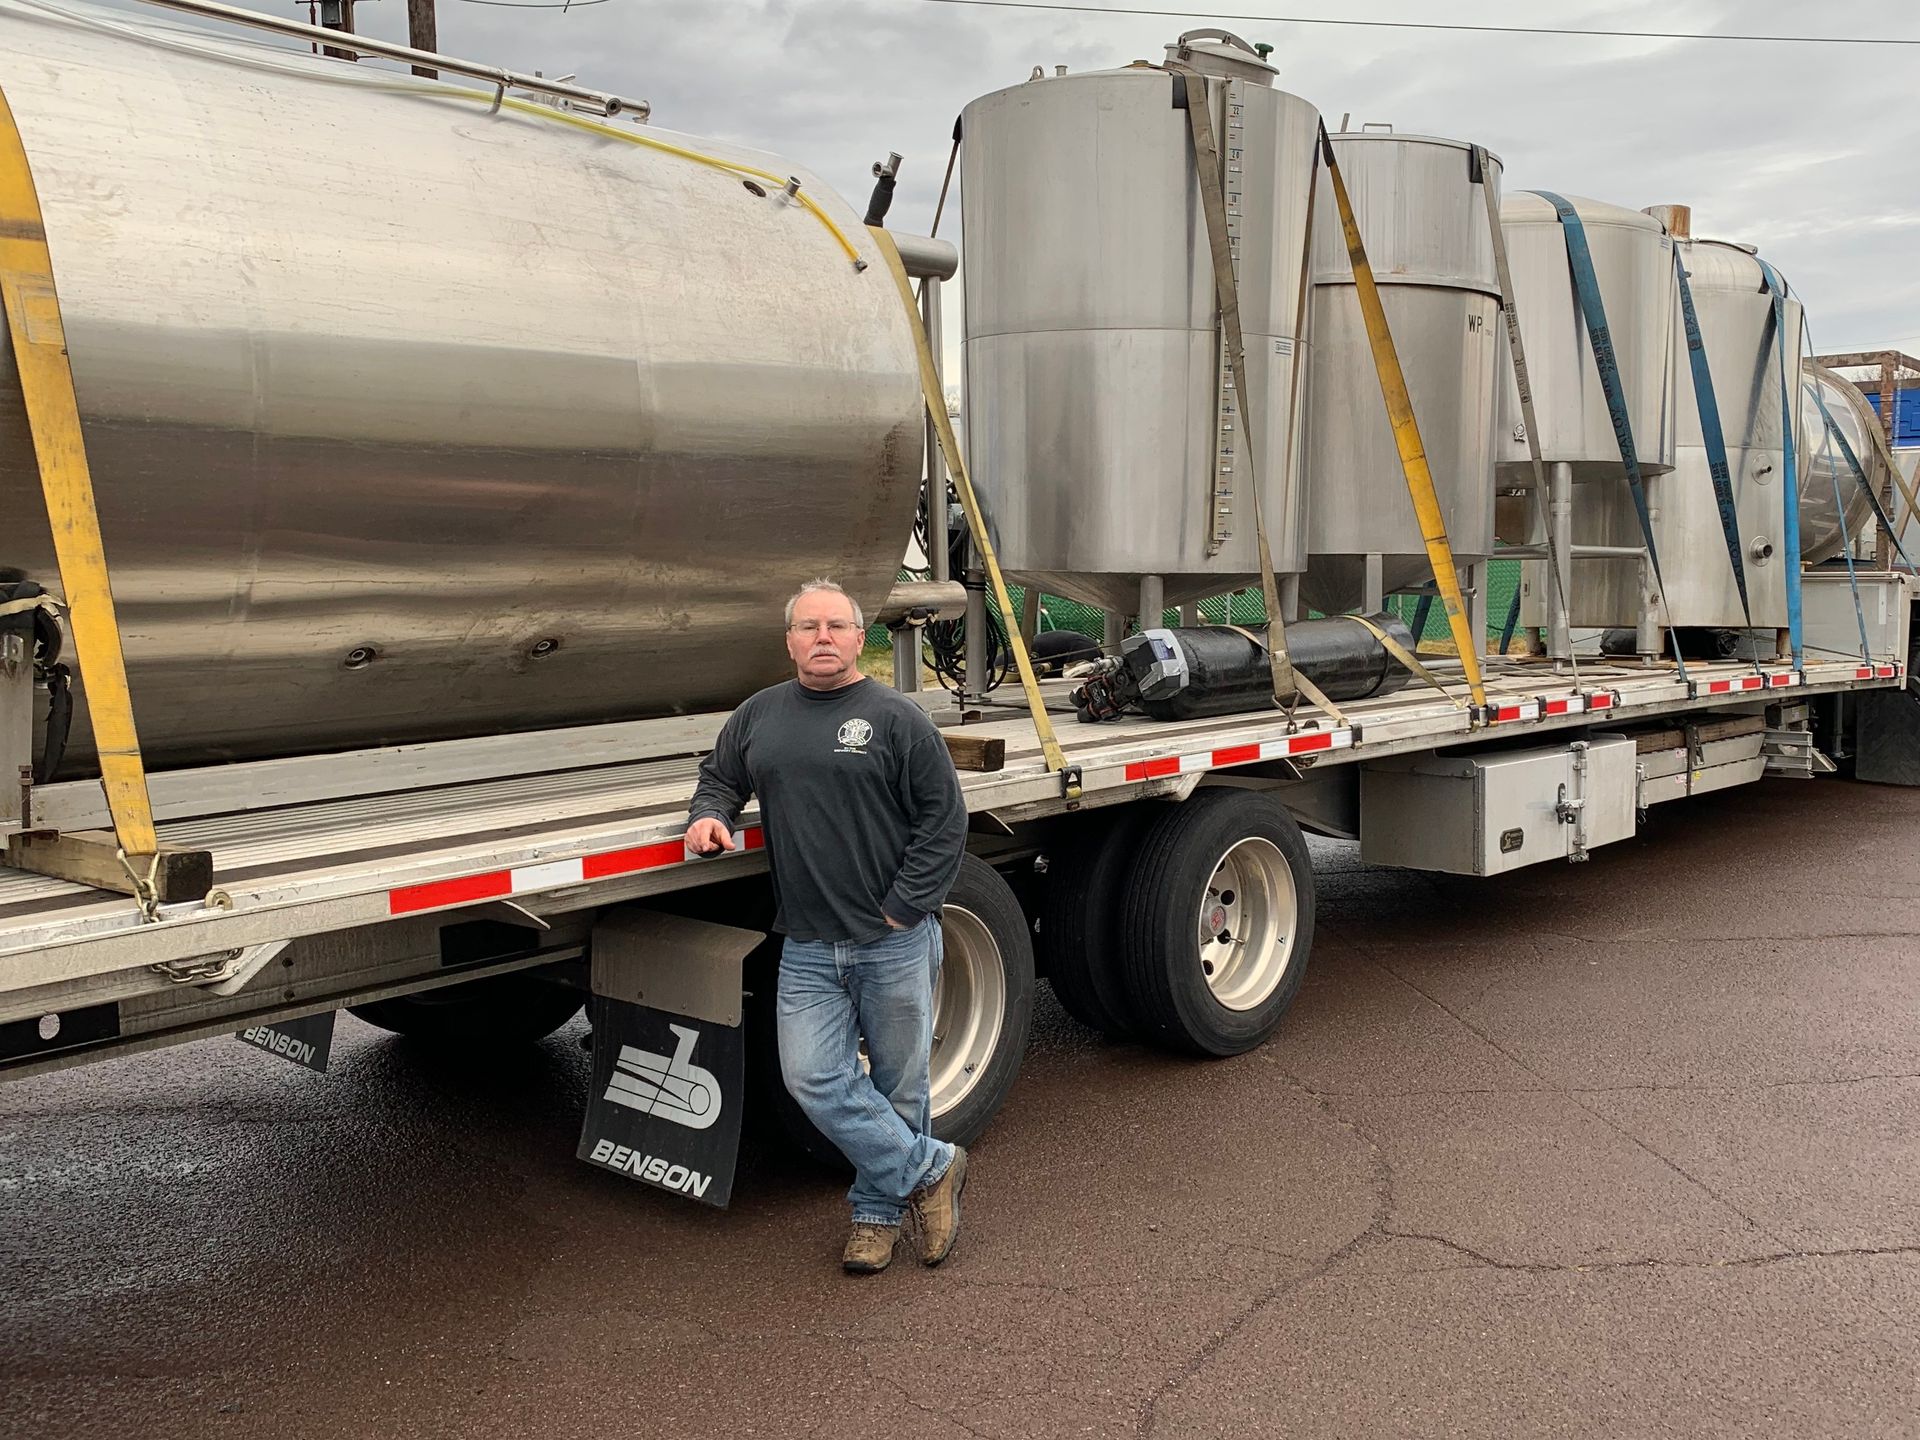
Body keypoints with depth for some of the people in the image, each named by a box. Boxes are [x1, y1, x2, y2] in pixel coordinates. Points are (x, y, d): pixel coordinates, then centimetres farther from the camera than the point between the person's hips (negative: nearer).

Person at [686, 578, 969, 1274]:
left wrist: (903, 908, -10)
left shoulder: (896, 718, -5)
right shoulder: (759, 715, 8)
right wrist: (709, 815, 1)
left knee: (898, 1083, 7)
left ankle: (878, 1210, 27)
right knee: (814, 1079, -4)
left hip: (895, 944, -3)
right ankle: (930, 1169, 12)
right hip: (808, 948, 4)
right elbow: (720, 776, 24)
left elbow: (944, 820, -6)